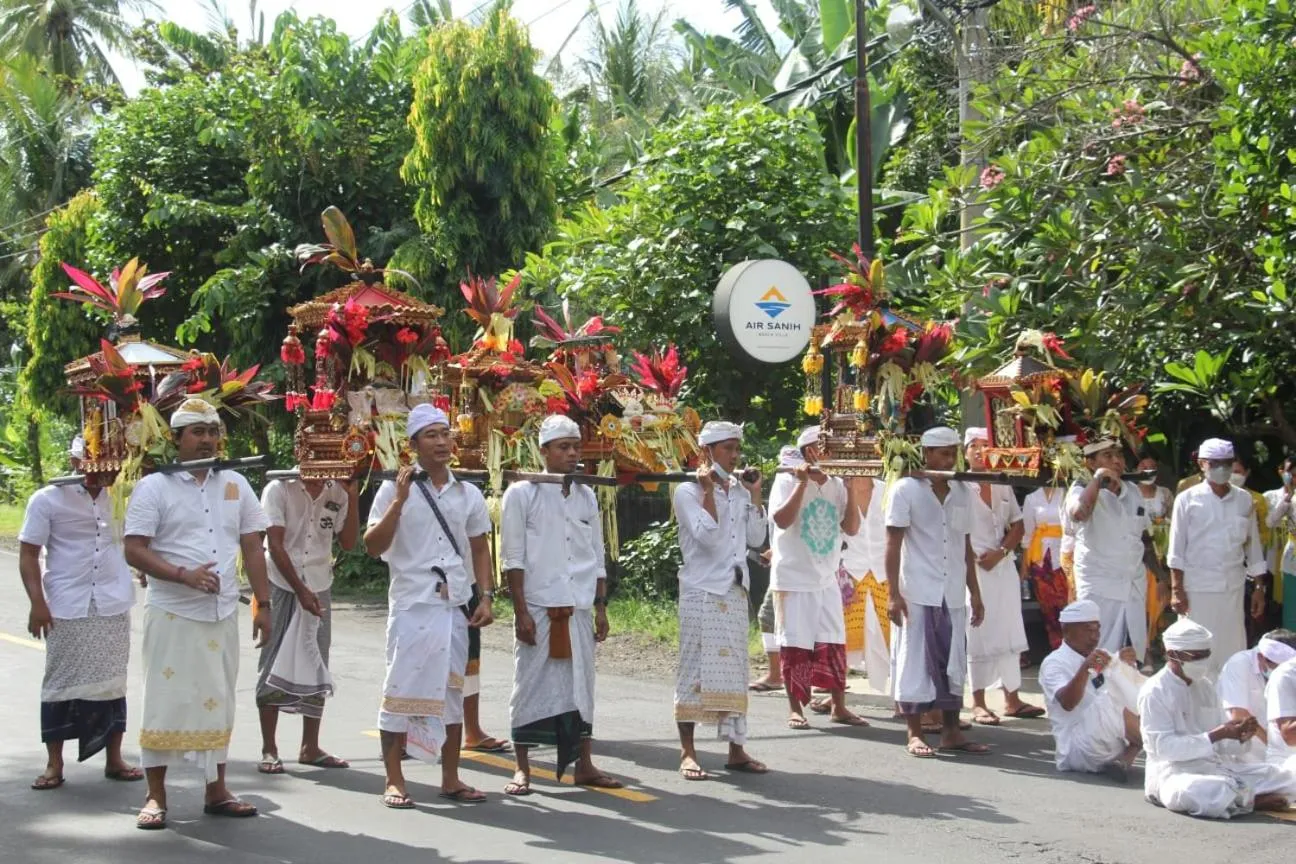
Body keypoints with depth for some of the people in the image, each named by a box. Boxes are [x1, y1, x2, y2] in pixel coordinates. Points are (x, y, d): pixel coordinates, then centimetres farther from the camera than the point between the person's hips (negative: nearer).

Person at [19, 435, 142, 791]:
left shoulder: (119, 498, 9)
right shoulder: (48, 500, -1)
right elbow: (28, 555, -2)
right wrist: (37, 603, -12)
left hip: (113, 608, 3)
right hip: (66, 610, -3)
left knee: (113, 681, 6)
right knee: (61, 682, 3)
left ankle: (114, 759, 13)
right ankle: (54, 764, 10)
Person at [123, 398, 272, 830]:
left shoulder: (236, 485, 10)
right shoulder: (154, 487, -4)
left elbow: (252, 548, 12)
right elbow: (134, 550, -9)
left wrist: (263, 604, 6)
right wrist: (183, 575, -21)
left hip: (223, 615, 4)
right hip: (171, 613, -4)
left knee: (218, 701, 9)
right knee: (166, 701, -1)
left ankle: (216, 791, 19)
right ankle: (156, 796, 8)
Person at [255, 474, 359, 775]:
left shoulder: (336, 492, 4)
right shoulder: (279, 489, -8)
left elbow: (348, 541, 3)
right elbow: (275, 545, -12)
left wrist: (352, 496, -6)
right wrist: (300, 590, -17)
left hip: (319, 587, 4)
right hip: (281, 585, -4)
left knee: (317, 669, 7)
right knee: (274, 665, -1)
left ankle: (310, 748, 16)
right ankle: (269, 750, 5)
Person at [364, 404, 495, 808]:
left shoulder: (468, 494, 10)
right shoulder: (395, 490, -2)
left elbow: (480, 549, 15)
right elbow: (372, 546, -9)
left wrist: (486, 597, 5)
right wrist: (399, 500, -16)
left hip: (455, 607, 4)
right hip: (411, 607, -4)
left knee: (452, 691, 9)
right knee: (401, 691, -2)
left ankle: (450, 779, 18)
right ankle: (394, 781, 7)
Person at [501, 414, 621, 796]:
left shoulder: (586, 496, 11)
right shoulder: (523, 494, -3)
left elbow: (597, 559, 15)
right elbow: (513, 559, -5)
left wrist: (600, 608, 10)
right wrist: (521, 611, -10)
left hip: (579, 609, 4)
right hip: (538, 607, -4)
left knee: (581, 686, 7)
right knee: (532, 686, 0)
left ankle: (584, 765, 15)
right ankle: (522, 770, 7)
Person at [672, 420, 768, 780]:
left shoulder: (740, 490, 11)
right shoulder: (687, 491, -7)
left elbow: (756, 539, 7)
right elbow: (707, 537, -18)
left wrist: (755, 495, 3)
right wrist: (709, 491, -17)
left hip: (735, 591, 6)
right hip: (701, 592, -6)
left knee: (734, 670, 8)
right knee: (695, 669, -4)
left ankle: (736, 749, 13)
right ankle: (687, 753, 1)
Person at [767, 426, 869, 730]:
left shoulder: (837, 485, 7)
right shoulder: (787, 481, -7)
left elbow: (851, 528, 0)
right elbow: (782, 520, -22)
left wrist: (852, 490, -10)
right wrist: (803, 482, -23)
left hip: (827, 579, 5)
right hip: (793, 577, -5)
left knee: (833, 643, 5)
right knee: (795, 643, 0)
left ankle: (838, 706, 14)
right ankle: (795, 708, 9)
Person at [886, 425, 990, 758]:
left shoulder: (961, 492, 11)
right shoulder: (906, 490, -4)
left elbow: (966, 547, 16)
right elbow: (893, 545, -6)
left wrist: (975, 593, 12)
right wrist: (893, 594, -12)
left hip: (953, 596, 5)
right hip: (917, 594, -5)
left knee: (953, 664, 7)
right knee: (915, 663, -1)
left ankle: (951, 731, 16)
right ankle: (914, 735, 5)